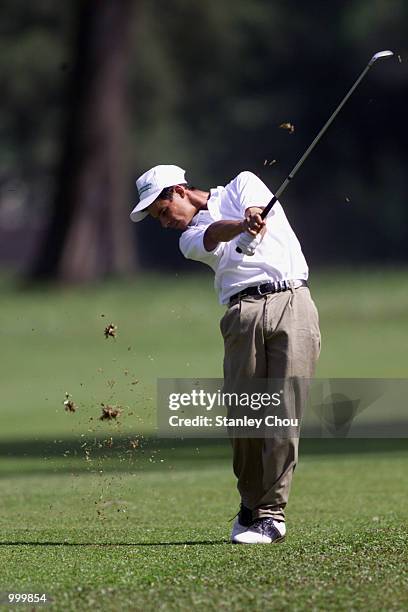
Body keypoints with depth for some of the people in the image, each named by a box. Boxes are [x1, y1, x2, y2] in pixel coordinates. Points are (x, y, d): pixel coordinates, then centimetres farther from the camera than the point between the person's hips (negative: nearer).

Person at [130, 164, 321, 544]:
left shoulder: (241, 185, 19)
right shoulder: (190, 239, 18)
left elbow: (254, 205, -6)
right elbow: (213, 235, -6)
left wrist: (253, 217, -30)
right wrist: (242, 225, -29)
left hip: (292, 302, -2)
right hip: (243, 311, 2)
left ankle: (272, 512, -9)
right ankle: (251, 503, 10)